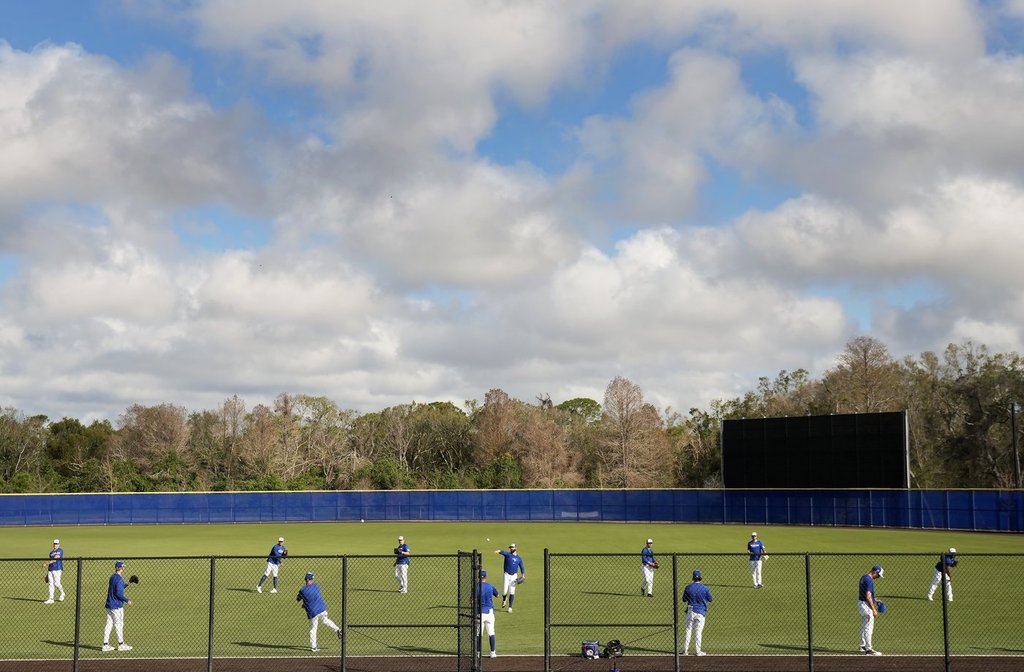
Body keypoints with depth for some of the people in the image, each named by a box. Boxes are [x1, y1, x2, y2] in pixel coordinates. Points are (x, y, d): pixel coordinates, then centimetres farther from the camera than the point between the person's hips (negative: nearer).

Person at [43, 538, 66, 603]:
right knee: (51, 584, 1)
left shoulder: (60, 551, -3)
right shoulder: (51, 552, 20)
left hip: (57, 569, -7)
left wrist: (47, 563, -20)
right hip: (50, 570, 7)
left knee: (56, 583, -11)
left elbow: (55, 559, -14)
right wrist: (47, 573, 21)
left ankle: (62, 594, 16)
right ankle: (51, 599, 1)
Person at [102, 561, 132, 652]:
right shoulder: (119, 579, -16)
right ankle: (121, 644, 8)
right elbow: (119, 593, -22)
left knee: (109, 624, 8)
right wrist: (127, 600, -15)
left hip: (109, 605, 8)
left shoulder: (112, 577, 11)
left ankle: (106, 645, 9)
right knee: (119, 625, 1)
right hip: (117, 605, -8)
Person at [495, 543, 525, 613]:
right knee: (504, 591, -6)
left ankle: (510, 608, 7)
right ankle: (504, 600, 28)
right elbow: (503, 552, -23)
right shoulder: (508, 554, -1)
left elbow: (522, 567, 14)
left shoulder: (519, 558, 10)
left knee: (512, 592, -1)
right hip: (507, 575, -2)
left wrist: (523, 575, -2)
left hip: (514, 576, 2)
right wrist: (499, 552, -46)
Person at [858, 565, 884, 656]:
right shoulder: (869, 580, -20)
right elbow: (868, 597, -24)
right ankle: (868, 649, -7)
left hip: (861, 603, 11)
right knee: (868, 628, -8)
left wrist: (875, 600, 15)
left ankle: (863, 646, 30)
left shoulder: (863, 577, 11)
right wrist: (874, 609, -22)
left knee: (864, 627, 20)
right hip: (866, 605, -11)